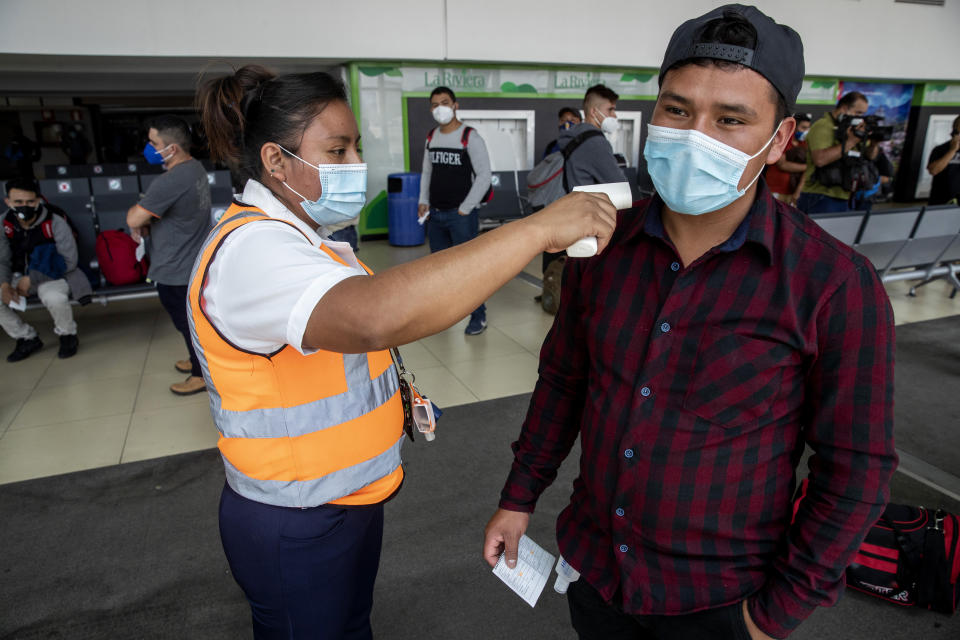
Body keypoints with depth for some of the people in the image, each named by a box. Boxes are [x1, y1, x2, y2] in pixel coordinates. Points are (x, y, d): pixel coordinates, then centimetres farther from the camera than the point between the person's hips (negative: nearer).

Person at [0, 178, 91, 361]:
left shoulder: (54, 221, -17)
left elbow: (69, 261, -16)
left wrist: (31, 279, -19)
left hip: (52, 274, -5)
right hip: (20, 275, 5)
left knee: (54, 298, -37)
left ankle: (67, 336, -4)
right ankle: (27, 339, 6)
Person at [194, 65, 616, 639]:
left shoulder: (296, 235, 8)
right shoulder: (250, 249, -28)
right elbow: (375, 315, -48)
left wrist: (393, 398, 6)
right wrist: (539, 228, -44)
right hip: (297, 529, -9)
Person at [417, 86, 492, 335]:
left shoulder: (470, 137, -8)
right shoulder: (431, 137, 10)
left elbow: (484, 176, -11)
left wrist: (465, 209, -12)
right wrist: (424, 201, 7)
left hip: (461, 215, -6)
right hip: (435, 214, 6)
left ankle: (478, 317, 7)